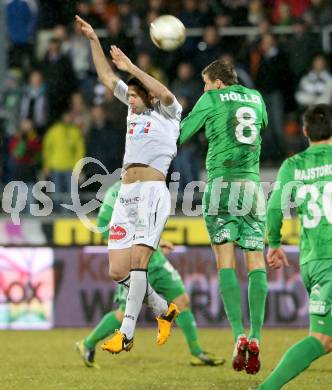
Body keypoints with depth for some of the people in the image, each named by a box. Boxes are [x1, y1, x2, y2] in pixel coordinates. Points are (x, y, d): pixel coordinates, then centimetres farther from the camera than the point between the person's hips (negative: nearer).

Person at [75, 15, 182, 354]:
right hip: (126, 195, 7)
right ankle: (164, 310, 19)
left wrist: (131, 67, -20)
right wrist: (93, 40, 21)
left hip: (152, 192, -7)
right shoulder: (135, 110, 21)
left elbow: (165, 94, -21)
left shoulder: (167, 113, 3)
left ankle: (126, 334, -19)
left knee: (138, 259, -18)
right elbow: (107, 77, 26)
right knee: (117, 270, 0)